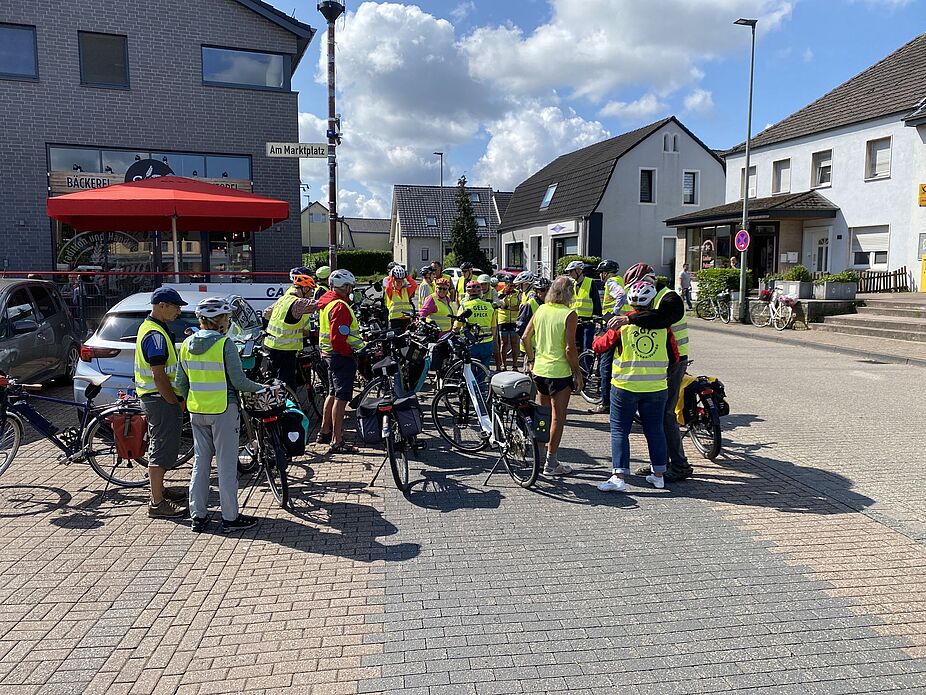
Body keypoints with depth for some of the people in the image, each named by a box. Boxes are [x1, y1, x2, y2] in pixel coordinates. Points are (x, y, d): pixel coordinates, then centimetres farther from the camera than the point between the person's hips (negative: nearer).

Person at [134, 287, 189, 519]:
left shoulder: (149, 327, 13)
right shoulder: (155, 334, -21)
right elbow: (159, 376, -24)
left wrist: (175, 400, 20)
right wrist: (176, 403, -17)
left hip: (155, 396, 11)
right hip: (160, 398, -11)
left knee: (159, 445, 20)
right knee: (163, 448, -4)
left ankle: (159, 489, 34)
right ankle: (157, 503, 4)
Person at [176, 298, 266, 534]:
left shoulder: (187, 345, 4)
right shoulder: (225, 344, -15)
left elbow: (181, 382, 9)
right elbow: (239, 381, -16)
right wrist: (262, 389, -1)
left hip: (197, 411, 6)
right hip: (223, 410, -6)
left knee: (200, 463, 14)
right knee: (227, 465, 2)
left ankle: (198, 516, 20)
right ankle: (230, 518, 10)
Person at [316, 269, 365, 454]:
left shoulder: (327, 302, 13)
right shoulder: (340, 306, -20)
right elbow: (338, 339, -27)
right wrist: (349, 353, -15)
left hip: (330, 353, 11)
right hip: (342, 356, -11)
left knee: (333, 394, 21)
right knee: (341, 397, -8)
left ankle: (324, 433, 33)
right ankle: (337, 442, -6)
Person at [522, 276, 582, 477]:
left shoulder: (541, 309, 4)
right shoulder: (569, 314, -13)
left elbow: (526, 337, 7)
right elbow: (570, 348, -17)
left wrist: (531, 360, 18)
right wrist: (577, 372, -7)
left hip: (539, 370, 6)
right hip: (559, 372, -6)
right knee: (558, 417, 4)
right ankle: (551, 463, 9)